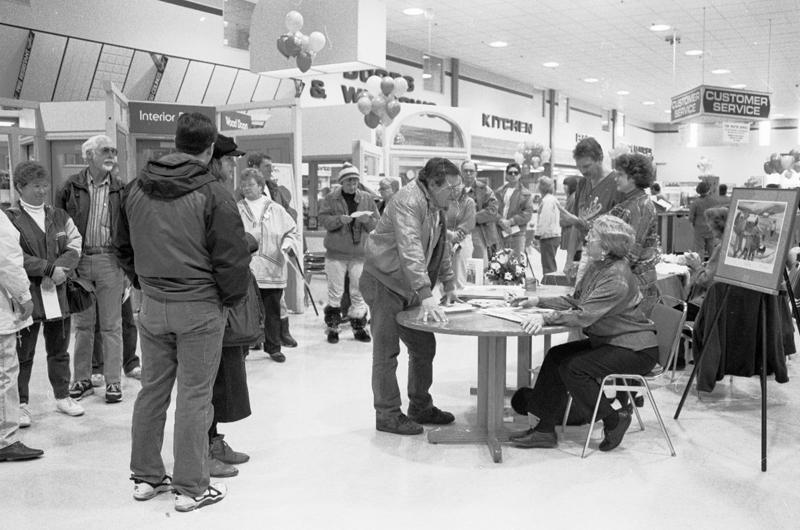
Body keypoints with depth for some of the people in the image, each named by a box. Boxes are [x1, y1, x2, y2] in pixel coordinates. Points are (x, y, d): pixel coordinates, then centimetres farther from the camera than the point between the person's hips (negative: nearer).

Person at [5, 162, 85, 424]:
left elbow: (75, 246, 5)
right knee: (23, 354, 2)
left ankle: (63, 397, 27)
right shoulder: (10, 218, -5)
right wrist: (50, 268, -18)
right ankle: (21, 404, 13)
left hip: (57, 293, 5)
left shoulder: (59, 216, 12)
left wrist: (60, 269, -12)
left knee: (59, 350, 14)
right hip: (26, 296, -5)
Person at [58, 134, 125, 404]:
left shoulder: (120, 189, 4)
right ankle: (82, 379, 20)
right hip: (80, 260, 1)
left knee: (111, 325, 3)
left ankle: (113, 381, 10)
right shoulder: (72, 186, 3)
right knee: (83, 324, 10)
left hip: (109, 261, -1)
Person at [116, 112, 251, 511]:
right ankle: (191, 488, 12)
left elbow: (123, 247, 14)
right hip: (200, 307, -5)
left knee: (152, 389, 16)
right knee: (193, 396, 2)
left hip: (151, 305, 6)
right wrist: (232, 298, 2)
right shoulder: (211, 193, -13)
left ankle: (145, 476, 28)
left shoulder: (136, 189, 6)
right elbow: (231, 256, -14)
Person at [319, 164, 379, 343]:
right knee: (335, 292, 2)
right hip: (336, 253, -2)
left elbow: (377, 222, 6)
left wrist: (367, 220, -14)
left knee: (359, 292, 5)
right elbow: (323, 219, -5)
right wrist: (339, 219, -20)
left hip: (360, 253, 2)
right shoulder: (331, 198, 2)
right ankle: (332, 327, 13)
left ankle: (359, 327, 17)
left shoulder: (367, 199, 8)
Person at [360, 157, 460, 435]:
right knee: (386, 351, -3)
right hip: (384, 282, -9)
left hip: (409, 287, 9)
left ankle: (420, 407, 24)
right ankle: (387, 414, 7)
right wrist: (426, 295, -40)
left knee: (424, 347, 11)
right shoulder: (408, 201, -22)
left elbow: (440, 247, 21)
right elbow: (410, 250, -33)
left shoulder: (435, 206, 9)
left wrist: (449, 284, 13)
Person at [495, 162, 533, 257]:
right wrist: (500, 221, -13)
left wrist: (511, 221, -11)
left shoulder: (525, 193, 7)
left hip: (517, 232, -3)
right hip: (501, 232, 3)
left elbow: (528, 213, -2)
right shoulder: (499, 192, 16)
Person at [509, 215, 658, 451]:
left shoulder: (617, 278, -25)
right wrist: (539, 301, 4)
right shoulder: (596, 266, 4)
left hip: (636, 349, -9)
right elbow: (575, 302, 13)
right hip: (607, 341, 9)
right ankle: (545, 429, -3)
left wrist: (546, 317, -39)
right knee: (556, 356, -5)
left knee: (573, 368, -21)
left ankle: (614, 420, 1)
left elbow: (585, 315, -32)